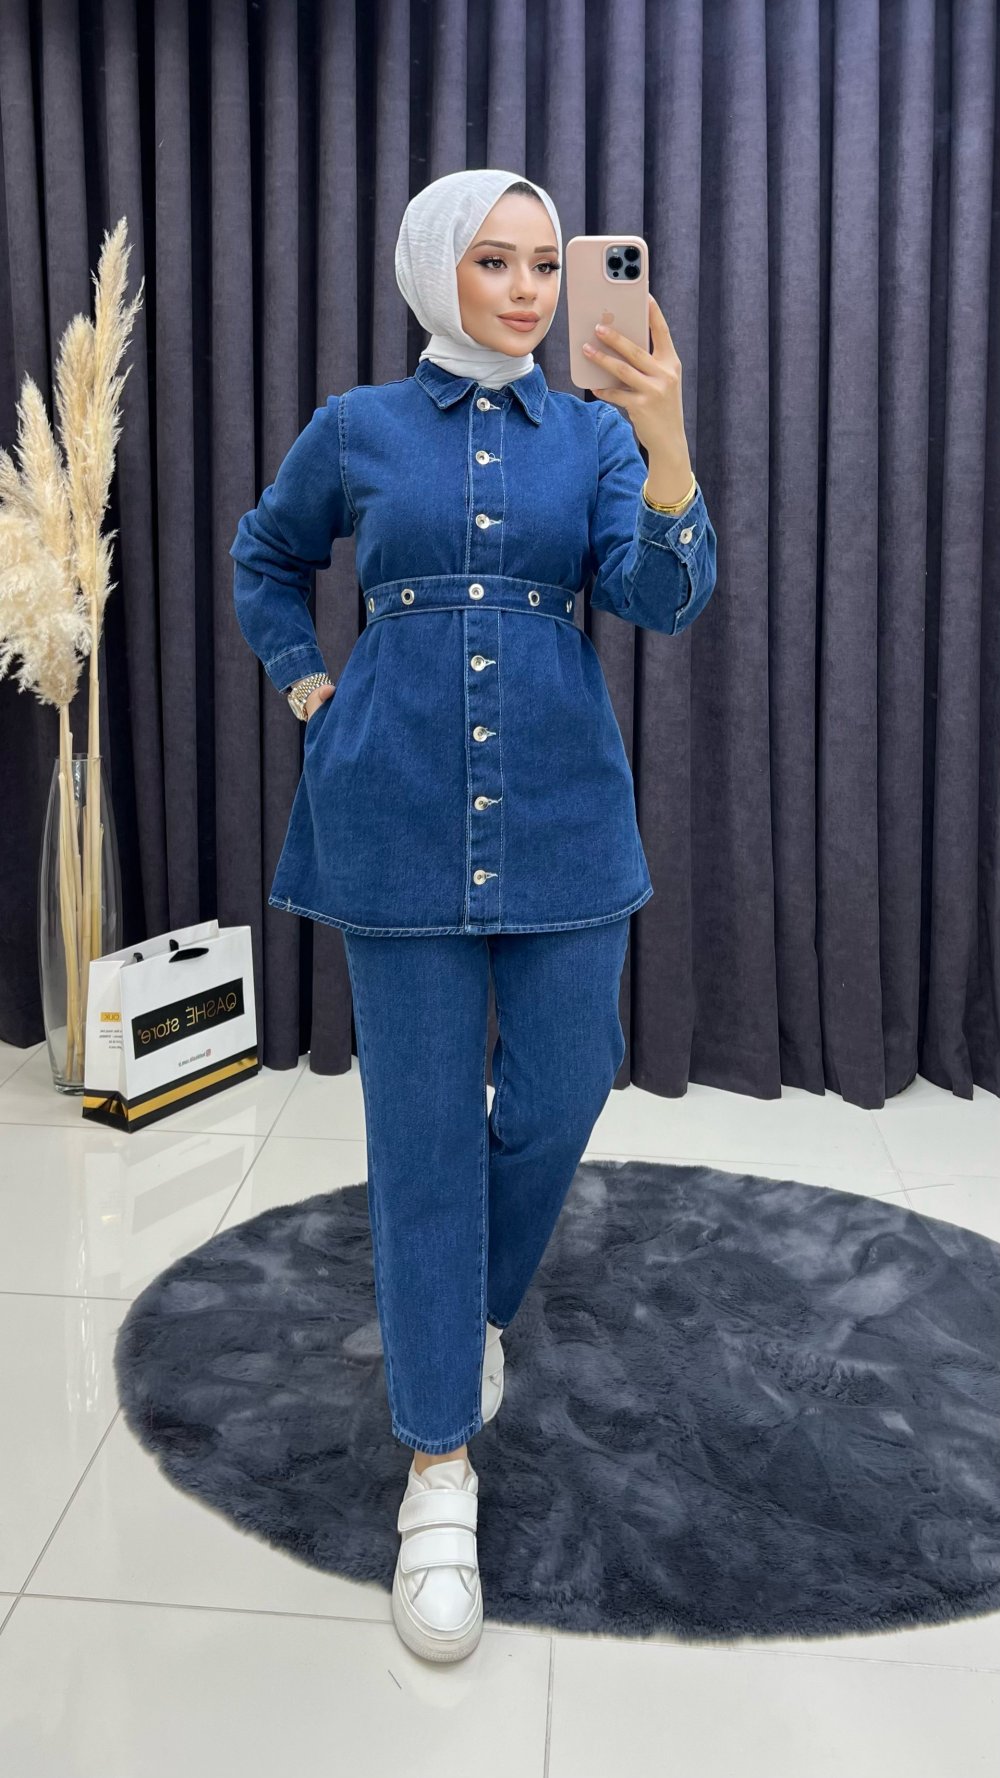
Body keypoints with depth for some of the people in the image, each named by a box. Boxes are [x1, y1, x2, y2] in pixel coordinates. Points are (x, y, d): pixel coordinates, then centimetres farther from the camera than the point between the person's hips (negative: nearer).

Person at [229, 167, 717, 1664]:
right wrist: (311, 692, 8)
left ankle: (476, 1306, 40)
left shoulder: (595, 432, 8)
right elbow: (266, 561, 22)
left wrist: (669, 439, -23)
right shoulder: (355, 430, 6)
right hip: (400, 822, -1)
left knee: (557, 1104, 6)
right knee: (424, 1132, 2)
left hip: (563, 821, 2)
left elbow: (666, 600, -8)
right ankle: (440, 1471, 17)